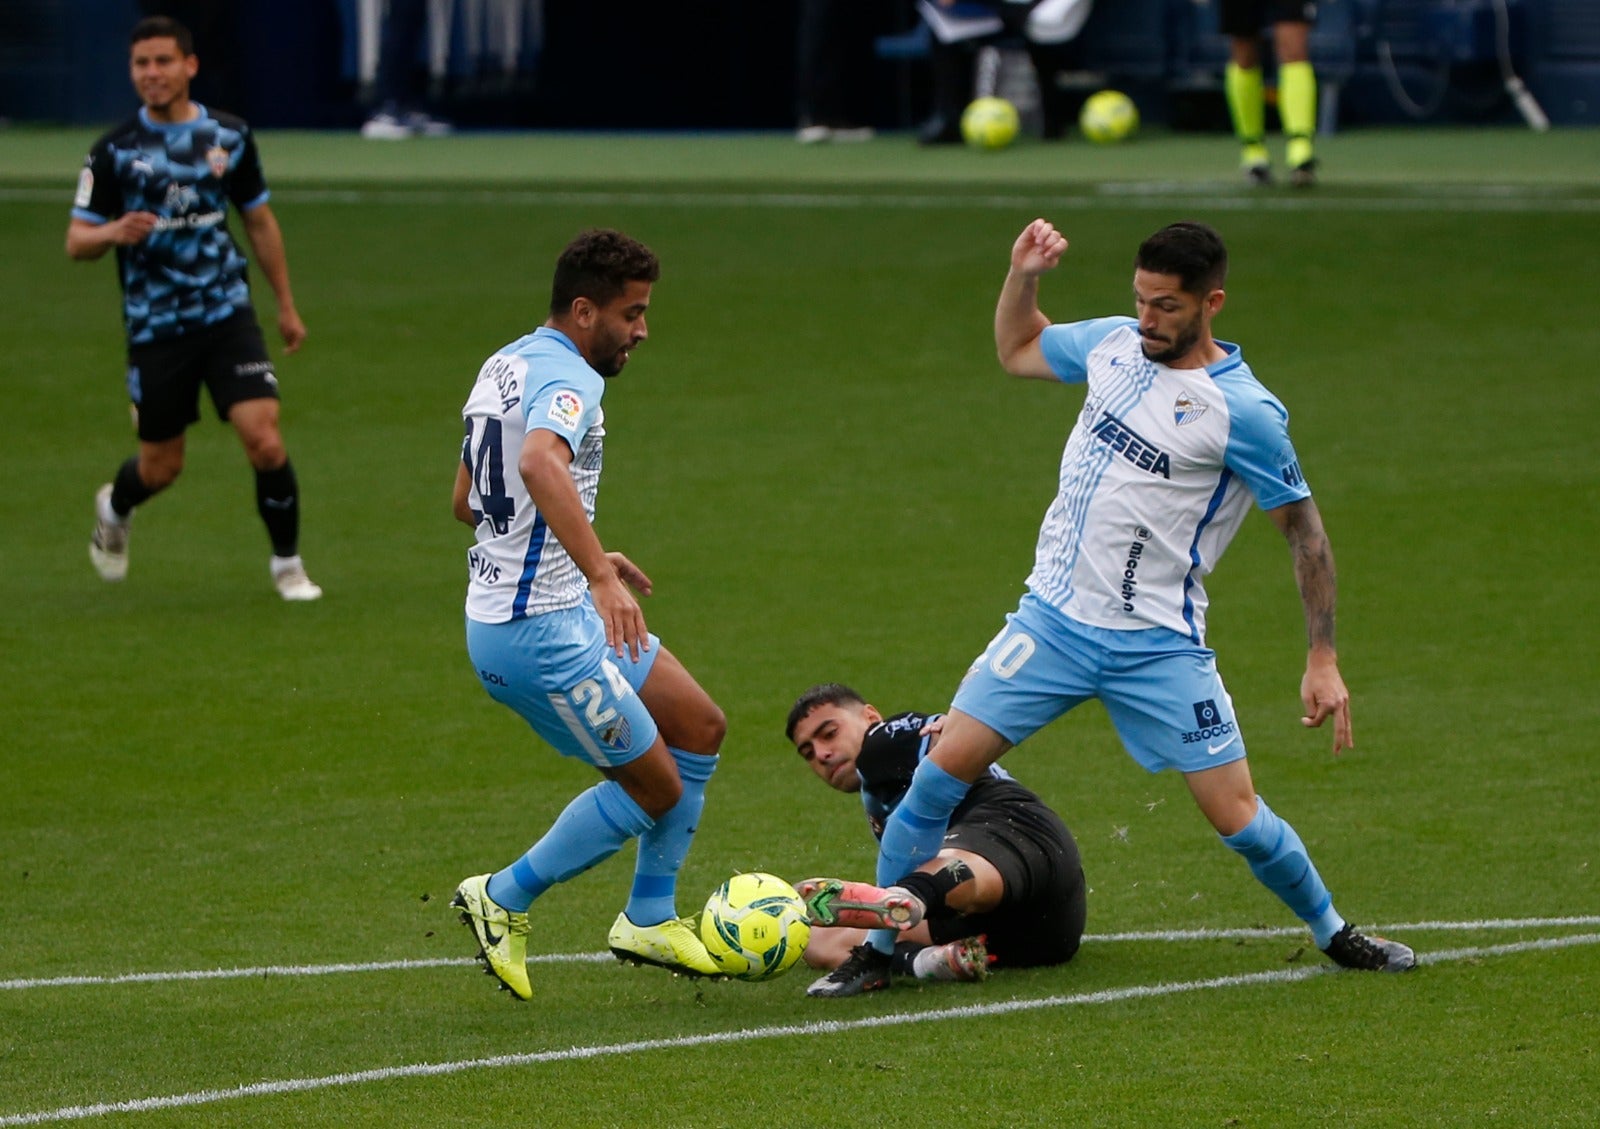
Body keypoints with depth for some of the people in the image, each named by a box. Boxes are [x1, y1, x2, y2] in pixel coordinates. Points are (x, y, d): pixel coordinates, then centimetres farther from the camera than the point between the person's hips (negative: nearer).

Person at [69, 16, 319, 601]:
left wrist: (286, 304, 17)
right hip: (155, 327, -1)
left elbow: (260, 222, 15)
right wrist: (114, 232, -25)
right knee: (162, 466, 8)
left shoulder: (229, 137, 2)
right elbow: (76, 241, -2)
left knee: (265, 439, -14)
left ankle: (288, 565, 3)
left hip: (227, 314, 1)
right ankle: (114, 509, 43)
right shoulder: (114, 151, -4)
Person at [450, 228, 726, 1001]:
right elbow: (540, 462, -42)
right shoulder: (567, 377, -18)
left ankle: (649, 920, 24)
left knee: (700, 728, 16)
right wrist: (599, 576, -49)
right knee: (655, 788, 0)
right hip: (540, 632, -10)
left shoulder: (506, 365, 13)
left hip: (565, 610, 10)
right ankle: (504, 900, 13)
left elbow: (467, 501, 24)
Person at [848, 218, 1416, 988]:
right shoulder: (1113, 345, 4)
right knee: (941, 772, -6)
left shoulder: (1243, 411, -13)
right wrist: (1022, 276, 5)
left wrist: (1323, 660, -7)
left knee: (1237, 816, -4)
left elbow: (1304, 529, -5)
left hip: (1157, 645, -4)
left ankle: (1332, 933, 22)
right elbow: (1015, 351, 24)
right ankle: (880, 946, 6)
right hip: (1054, 619, 4)